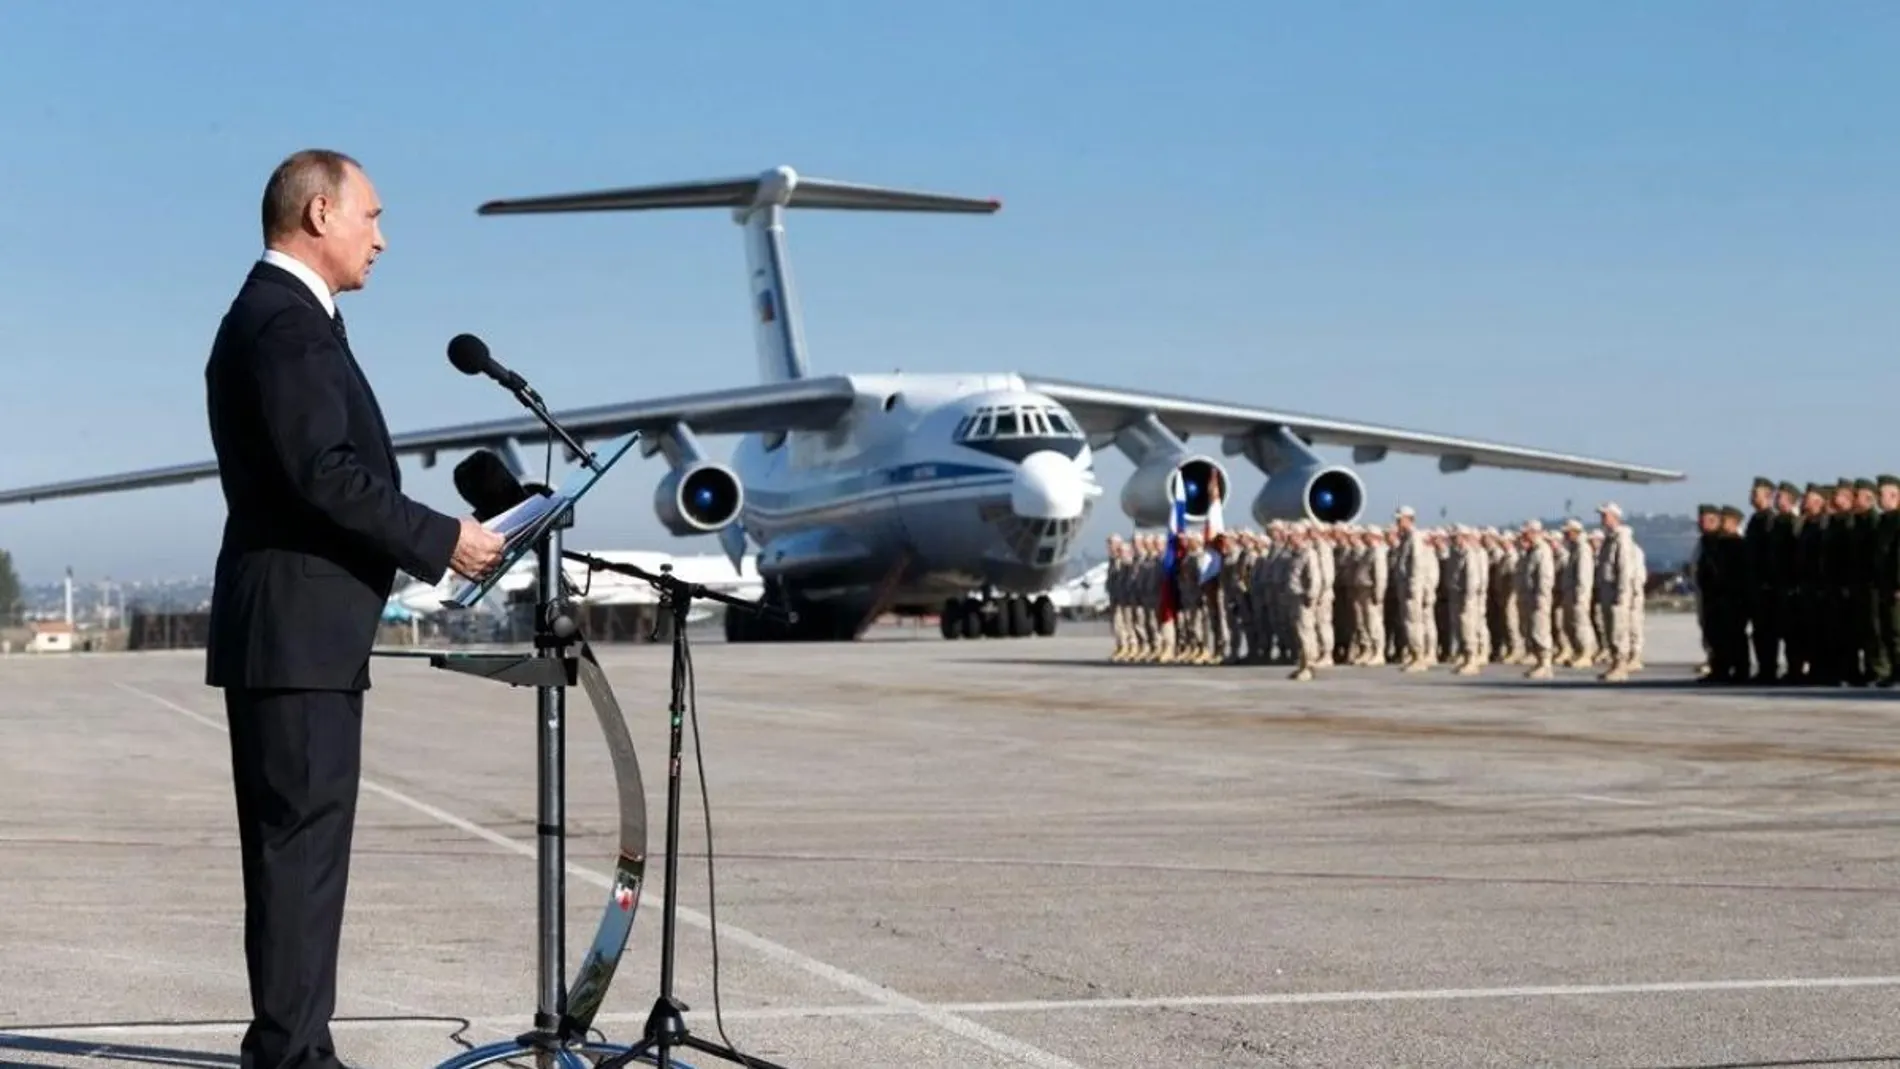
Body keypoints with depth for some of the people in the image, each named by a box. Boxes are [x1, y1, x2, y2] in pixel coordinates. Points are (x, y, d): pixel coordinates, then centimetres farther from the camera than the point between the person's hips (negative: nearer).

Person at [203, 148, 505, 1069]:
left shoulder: (282, 316, 20)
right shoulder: (286, 320, -13)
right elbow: (323, 473, -21)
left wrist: (428, 541, 14)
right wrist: (444, 541, -15)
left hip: (300, 629, 11)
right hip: (298, 627, -11)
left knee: (299, 844, 11)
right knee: (302, 841, -9)